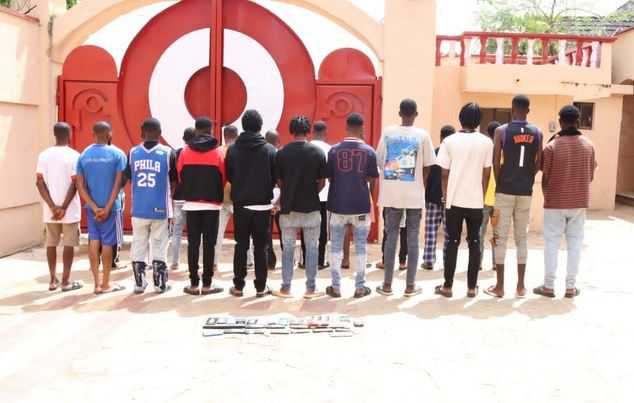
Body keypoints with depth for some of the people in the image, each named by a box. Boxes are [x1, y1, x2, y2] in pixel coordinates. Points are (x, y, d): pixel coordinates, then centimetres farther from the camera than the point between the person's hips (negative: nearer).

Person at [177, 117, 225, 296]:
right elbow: (223, 178, -1)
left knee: (193, 244, 5)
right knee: (209, 244, 2)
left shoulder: (185, 152, 1)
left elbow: (180, 177, 5)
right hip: (212, 204, -1)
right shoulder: (218, 152, -4)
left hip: (191, 204, 2)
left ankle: (194, 284, 7)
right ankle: (207, 284, 4)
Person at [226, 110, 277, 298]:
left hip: (240, 205, 1)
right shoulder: (270, 149, -7)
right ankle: (261, 287, 11)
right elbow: (276, 177, -2)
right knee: (260, 247, 6)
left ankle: (238, 286, 13)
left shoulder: (233, 149, -3)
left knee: (241, 246, 9)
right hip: (262, 205, -1)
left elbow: (228, 176, 3)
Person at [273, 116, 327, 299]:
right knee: (311, 248, 9)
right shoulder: (318, 152, -6)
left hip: (288, 207, 1)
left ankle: (286, 288, 14)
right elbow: (321, 183, -3)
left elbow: (279, 181, 1)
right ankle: (311, 288, 13)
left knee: (288, 249, 10)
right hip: (311, 207, -1)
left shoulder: (282, 153, -4)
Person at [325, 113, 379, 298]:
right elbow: (372, 180, 2)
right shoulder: (369, 151, -4)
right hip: (361, 205, 0)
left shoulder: (334, 150, -3)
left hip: (338, 205, 0)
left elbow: (329, 178, 4)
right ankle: (360, 287, 14)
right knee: (360, 247, 10)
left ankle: (336, 287, 13)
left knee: (336, 247, 10)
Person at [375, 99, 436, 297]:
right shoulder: (423, 135, -3)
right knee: (412, 238, 6)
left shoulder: (387, 133, 2)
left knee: (391, 237, 8)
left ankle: (387, 284, 11)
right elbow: (427, 167, -2)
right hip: (414, 195, -1)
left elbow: (379, 162, 5)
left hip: (391, 194, 2)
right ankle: (410, 285, 10)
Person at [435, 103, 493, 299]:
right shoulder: (486, 142, 0)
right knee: (474, 242, 8)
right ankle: (472, 287, 12)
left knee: (452, 242, 6)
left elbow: (445, 174, -1)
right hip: (476, 201, 1)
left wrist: (445, 196, 10)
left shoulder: (449, 141, -3)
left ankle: (447, 286, 9)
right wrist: (482, 196, 14)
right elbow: (486, 174, 2)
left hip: (454, 200, 0)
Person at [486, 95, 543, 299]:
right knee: (522, 237, 11)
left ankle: (499, 286, 6)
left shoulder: (501, 131, -6)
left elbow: (496, 162, -7)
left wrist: (499, 184, 5)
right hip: (526, 192, 3)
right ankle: (520, 286, 15)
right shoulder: (537, 133, 3)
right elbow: (538, 164, 4)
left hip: (505, 190, -3)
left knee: (501, 238, 3)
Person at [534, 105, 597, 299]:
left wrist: (547, 197, 10)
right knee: (575, 243, 10)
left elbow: (545, 178, -8)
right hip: (579, 202, 3)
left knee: (552, 243, 5)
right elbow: (591, 177, 5)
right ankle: (571, 287, 14)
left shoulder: (552, 146, -12)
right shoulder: (589, 145, -2)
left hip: (556, 203, -3)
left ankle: (548, 286, 9)